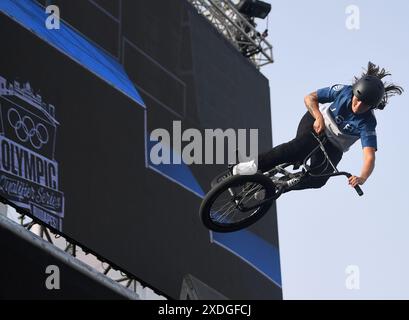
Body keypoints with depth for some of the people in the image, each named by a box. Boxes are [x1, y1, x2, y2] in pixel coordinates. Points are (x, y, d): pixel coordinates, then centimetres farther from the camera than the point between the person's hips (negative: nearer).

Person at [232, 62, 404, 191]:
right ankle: (255, 165, -41)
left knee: (317, 180, -23)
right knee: (302, 146, -36)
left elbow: (369, 157, -36)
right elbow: (310, 98, -9)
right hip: (316, 122, -1)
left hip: (332, 147, 1)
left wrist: (362, 178, -55)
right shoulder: (343, 91, -20)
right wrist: (319, 117, -27)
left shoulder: (367, 125, -25)